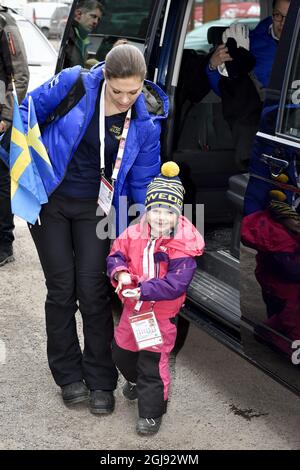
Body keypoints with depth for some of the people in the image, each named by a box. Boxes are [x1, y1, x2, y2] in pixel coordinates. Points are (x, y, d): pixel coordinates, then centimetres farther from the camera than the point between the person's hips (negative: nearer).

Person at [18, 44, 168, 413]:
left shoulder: (146, 120, -11)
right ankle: (69, 376, 19)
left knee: (93, 291, -1)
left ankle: (100, 382, 14)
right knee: (61, 288, 4)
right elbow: (29, 111, 0)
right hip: (50, 199, 0)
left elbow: (142, 182, -1)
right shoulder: (74, 84, -16)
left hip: (94, 208, 0)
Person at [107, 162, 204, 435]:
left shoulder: (183, 244, -22)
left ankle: (152, 413, 17)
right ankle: (135, 381, 57)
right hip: (133, 308, 6)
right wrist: (121, 273, -25)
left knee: (153, 362, -1)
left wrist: (143, 290, -34)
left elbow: (176, 283, -27)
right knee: (121, 351, 25)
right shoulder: (135, 234, -7)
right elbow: (116, 254, -2)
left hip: (162, 312, -6)